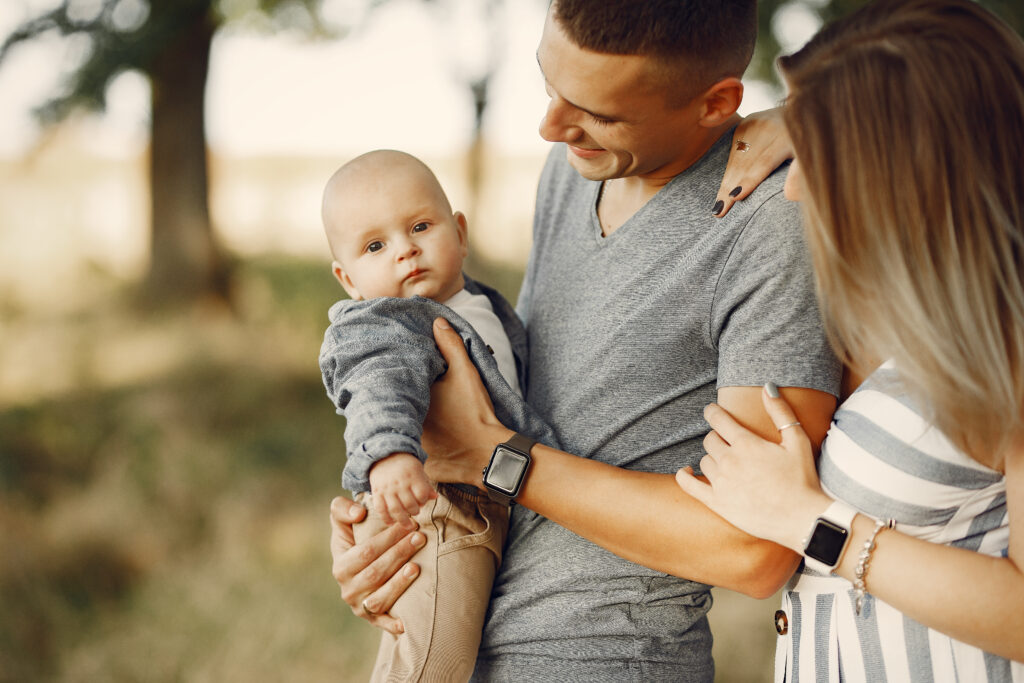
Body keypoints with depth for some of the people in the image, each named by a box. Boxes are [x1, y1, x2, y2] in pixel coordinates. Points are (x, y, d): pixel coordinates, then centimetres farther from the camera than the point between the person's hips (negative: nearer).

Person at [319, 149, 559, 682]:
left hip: (486, 511, 9)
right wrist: (389, 453, -60)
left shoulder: (481, 306, 11)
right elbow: (382, 389, -41)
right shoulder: (377, 329, -18)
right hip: (425, 516, -9)